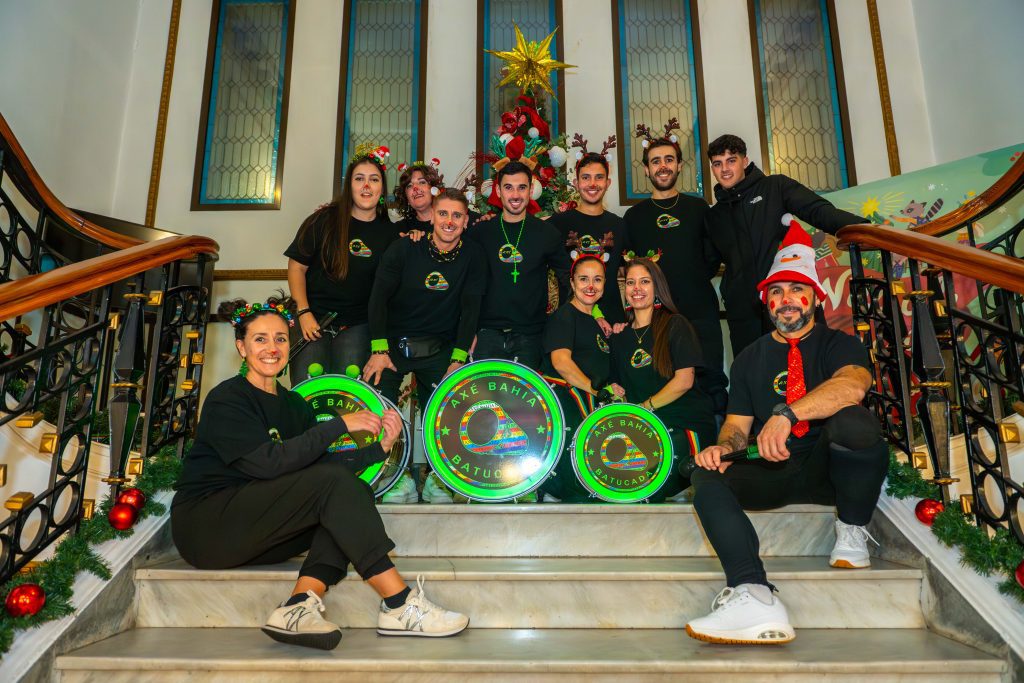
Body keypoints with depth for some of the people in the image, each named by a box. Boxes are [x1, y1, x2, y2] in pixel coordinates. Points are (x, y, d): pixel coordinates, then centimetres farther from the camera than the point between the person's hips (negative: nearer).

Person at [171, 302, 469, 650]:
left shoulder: (294, 405, 13)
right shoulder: (226, 399, -9)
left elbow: (320, 463, 2)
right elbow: (267, 464, -24)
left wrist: (379, 447, -9)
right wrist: (339, 425, -23)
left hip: (250, 531, 7)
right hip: (205, 526, -7)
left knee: (357, 491, -13)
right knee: (334, 482, -25)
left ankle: (300, 605, -30)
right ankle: (399, 606, -26)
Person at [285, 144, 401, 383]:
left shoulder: (390, 232, 6)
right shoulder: (325, 220, 1)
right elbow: (297, 266, 1)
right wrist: (304, 313, -6)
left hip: (357, 325, 1)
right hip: (313, 320, -1)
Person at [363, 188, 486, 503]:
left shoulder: (472, 256, -1)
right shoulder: (404, 248, -4)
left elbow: (470, 309, -4)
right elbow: (379, 296, -6)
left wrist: (458, 359, -12)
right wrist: (379, 350, -15)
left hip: (439, 349, 1)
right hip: (394, 341, 0)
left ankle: (437, 477, 9)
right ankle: (399, 477, -3)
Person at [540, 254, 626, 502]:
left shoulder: (598, 321, 26)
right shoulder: (563, 316, 1)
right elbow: (560, 361, -15)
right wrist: (598, 389, -21)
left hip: (590, 401, 8)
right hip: (561, 395, -8)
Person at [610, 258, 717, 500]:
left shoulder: (676, 325, 0)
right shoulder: (620, 337, 16)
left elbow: (684, 380, -9)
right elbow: (622, 388, 16)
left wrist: (644, 407, -8)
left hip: (687, 424, -5)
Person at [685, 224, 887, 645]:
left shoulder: (837, 343, 4)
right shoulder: (750, 358, 16)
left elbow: (853, 385, -21)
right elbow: (738, 424, 12)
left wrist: (786, 413, -37)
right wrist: (724, 446, -14)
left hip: (828, 467, -3)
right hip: (771, 472, 3)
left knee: (852, 421, -34)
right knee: (706, 477, -25)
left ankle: (852, 532, -9)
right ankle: (753, 595, -44)